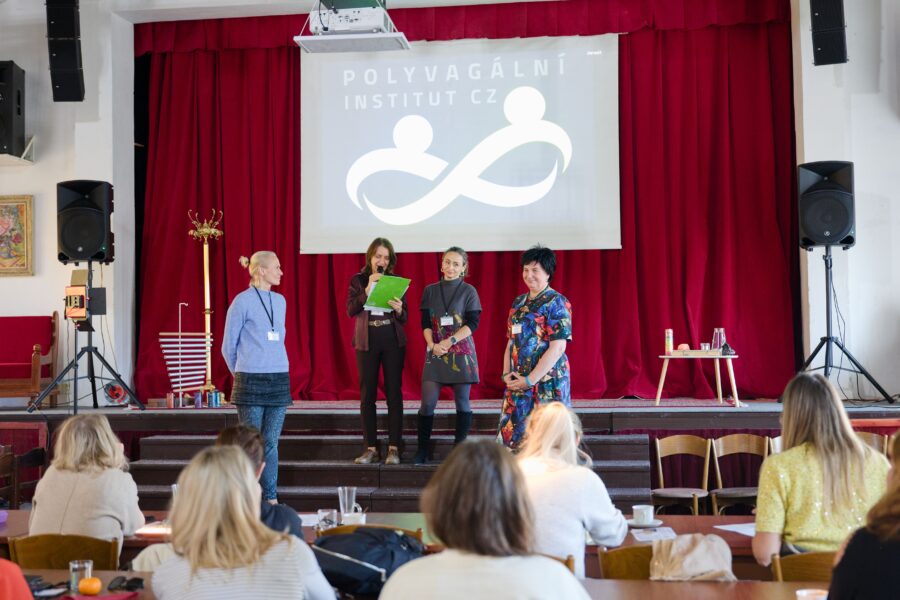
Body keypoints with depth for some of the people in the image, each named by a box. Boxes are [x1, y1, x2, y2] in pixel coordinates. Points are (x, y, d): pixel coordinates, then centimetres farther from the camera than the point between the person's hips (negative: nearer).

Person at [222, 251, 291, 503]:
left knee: (271, 443, 6)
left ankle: (271, 499, 12)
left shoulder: (280, 301, 12)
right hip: (251, 382, -5)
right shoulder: (243, 301, -5)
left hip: (279, 379, 5)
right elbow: (228, 346, 2)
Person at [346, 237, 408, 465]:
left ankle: (394, 448, 3)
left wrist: (398, 309, -17)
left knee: (394, 393, -1)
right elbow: (350, 310, -8)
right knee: (367, 394, 2)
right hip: (367, 340, 0)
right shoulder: (358, 280, 6)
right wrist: (368, 289, -17)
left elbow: (404, 318, 5)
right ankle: (371, 448, 9)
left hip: (393, 340, 0)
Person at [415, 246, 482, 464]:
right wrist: (432, 344, -12)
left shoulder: (468, 291, 1)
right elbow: (425, 323, 6)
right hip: (435, 351, 2)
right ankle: (422, 450, 7)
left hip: (461, 351, -2)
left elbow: (473, 324, -5)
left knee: (462, 401, 1)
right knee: (428, 402, -3)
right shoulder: (430, 290, 9)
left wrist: (449, 341, -15)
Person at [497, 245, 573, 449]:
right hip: (518, 383, 6)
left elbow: (558, 347, -14)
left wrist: (530, 379, -15)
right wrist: (507, 374, 2)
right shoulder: (518, 303, 14)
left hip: (547, 382, -6)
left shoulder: (556, 302, -7)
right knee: (512, 433, 4)